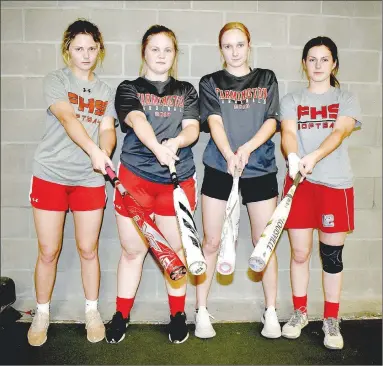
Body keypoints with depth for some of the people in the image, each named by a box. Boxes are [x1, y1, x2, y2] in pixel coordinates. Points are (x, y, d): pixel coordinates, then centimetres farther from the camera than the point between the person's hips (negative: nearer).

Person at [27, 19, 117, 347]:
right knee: (48, 251, 5)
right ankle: (42, 314, 25)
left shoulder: (106, 91, 11)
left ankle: (92, 311, 26)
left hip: (90, 179, 2)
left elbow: (107, 129, -1)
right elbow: (67, 119, -19)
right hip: (51, 175, -2)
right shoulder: (56, 81, -1)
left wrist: (105, 154, -24)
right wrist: (94, 150, -36)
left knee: (88, 249, 7)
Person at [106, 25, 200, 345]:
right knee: (132, 250, 7)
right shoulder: (129, 89, 5)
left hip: (177, 179, 1)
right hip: (135, 176, -1)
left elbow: (193, 128, -2)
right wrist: (157, 148, -35)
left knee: (175, 248, 8)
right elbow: (137, 121, -15)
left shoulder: (186, 91, 12)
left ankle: (178, 316, 26)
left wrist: (176, 141, -26)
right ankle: (121, 317, 25)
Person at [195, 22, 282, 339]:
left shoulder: (266, 79, 12)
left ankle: (271, 312, 20)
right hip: (219, 168, -1)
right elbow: (214, 122, -8)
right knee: (211, 242, 2)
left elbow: (272, 121, 1)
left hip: (260, 169, 1)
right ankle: (202, 312, 15)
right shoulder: (210, 83, 8)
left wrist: (247, 148, -17)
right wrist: (229, 156, -26)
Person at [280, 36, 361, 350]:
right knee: (299, 253, 4)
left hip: (336, 184, 0)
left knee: (332, 255, 4)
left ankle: (331, 320, 20)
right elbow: (288, 133, -6)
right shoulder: (292, 100, 10)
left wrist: (314, 156, -29)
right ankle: (300, 312, 24)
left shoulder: (346, 99, 8)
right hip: (300, 182, 1)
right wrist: (293, 157, -29)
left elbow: (339, 133, -10)